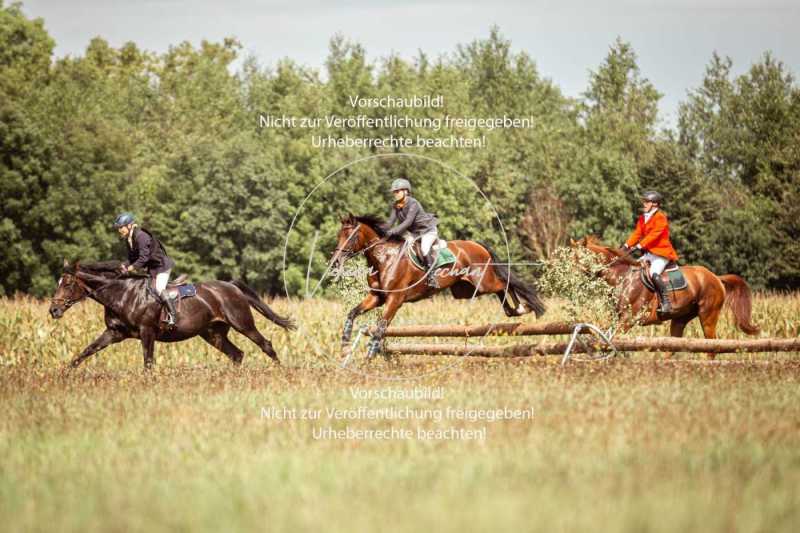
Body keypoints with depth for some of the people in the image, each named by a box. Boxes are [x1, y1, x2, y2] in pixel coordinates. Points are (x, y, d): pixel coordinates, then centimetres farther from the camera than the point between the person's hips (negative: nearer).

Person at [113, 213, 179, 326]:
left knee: (159, 289, -22)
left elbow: (143, 258, -29)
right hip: (151, 268, 10)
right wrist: (125, 265, -9)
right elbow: (132, 258, 10)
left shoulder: (141, 236, -25)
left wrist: (130, 268, -30)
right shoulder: (128, 240, 5)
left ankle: (173, 315, -20)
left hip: (162, 265, -10)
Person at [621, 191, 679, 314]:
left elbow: (653, 235, -21)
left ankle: (666, 302, -26)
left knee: (654, 274, -29)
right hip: (649, 252, 9)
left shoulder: (660, 217, -12)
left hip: (661, 253, -9)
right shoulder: (643, 218, 15)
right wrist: (627, 245, -4)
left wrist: (639, 246, -26)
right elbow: (637, 233, 10)